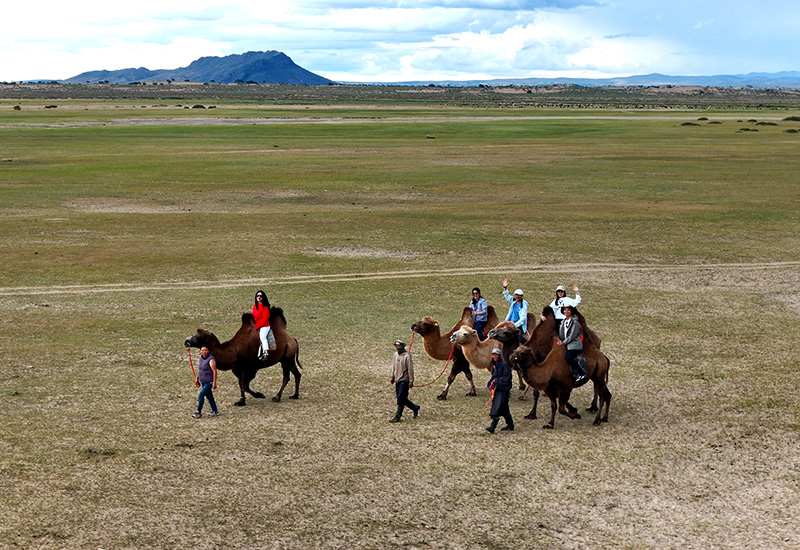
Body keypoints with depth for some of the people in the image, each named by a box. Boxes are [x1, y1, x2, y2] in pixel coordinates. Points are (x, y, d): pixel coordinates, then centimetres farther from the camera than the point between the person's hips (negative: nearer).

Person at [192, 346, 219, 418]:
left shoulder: (211, 360, -15)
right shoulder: (201, 359, 9)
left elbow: (214, 371, -18)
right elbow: (199, 370, 21)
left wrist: (214, 382, -21)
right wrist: (196, 379, 17)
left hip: (209, 382, -8)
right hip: (203, 382, 8)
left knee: (201, 395, -13)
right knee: (209, 397, 13)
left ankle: (199, 412, -6)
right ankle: (215, 412, 22)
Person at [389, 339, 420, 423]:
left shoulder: (407, 356, -14)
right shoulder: (396, 354, 8)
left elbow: (410, 370, -14)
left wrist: (411, 382, -15)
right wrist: (393, 377, 24)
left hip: (404, 381, -8)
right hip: (397, 380, 8)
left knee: (401, 399, -7)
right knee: (402, 399, 11)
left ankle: (397, 416, -3)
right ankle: (415, 408, 29)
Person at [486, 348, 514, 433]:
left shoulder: (504, 364, -12)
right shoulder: (494, 364, 14)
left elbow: (507, 378, -15)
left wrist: (497, 381, -19)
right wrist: (490, 384, 7)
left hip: (503, 389, -9)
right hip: (497, 388, 9)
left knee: (497, 408, -13)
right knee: (504, 408, 15)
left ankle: (492, 427, -18)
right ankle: (510, 425, 26)